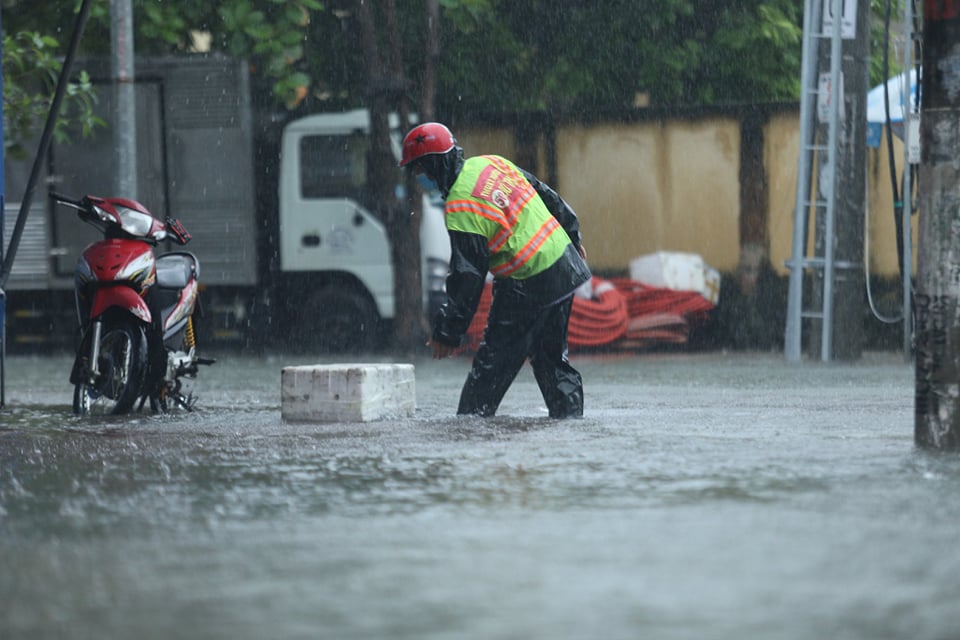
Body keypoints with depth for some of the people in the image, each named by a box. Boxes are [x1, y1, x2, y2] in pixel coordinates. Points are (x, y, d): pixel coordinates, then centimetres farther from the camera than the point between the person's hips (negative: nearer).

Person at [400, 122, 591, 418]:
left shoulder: (460, 211, -20)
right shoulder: (493, 162, 3)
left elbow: (467, 279, -19)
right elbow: (548, 196, 14)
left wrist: (448, 333, -12)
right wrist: (573, 236, 28)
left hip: (527, 289, -8)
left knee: (493, 360, 2)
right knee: (551, 356, 18)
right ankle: (569, 414, 20)